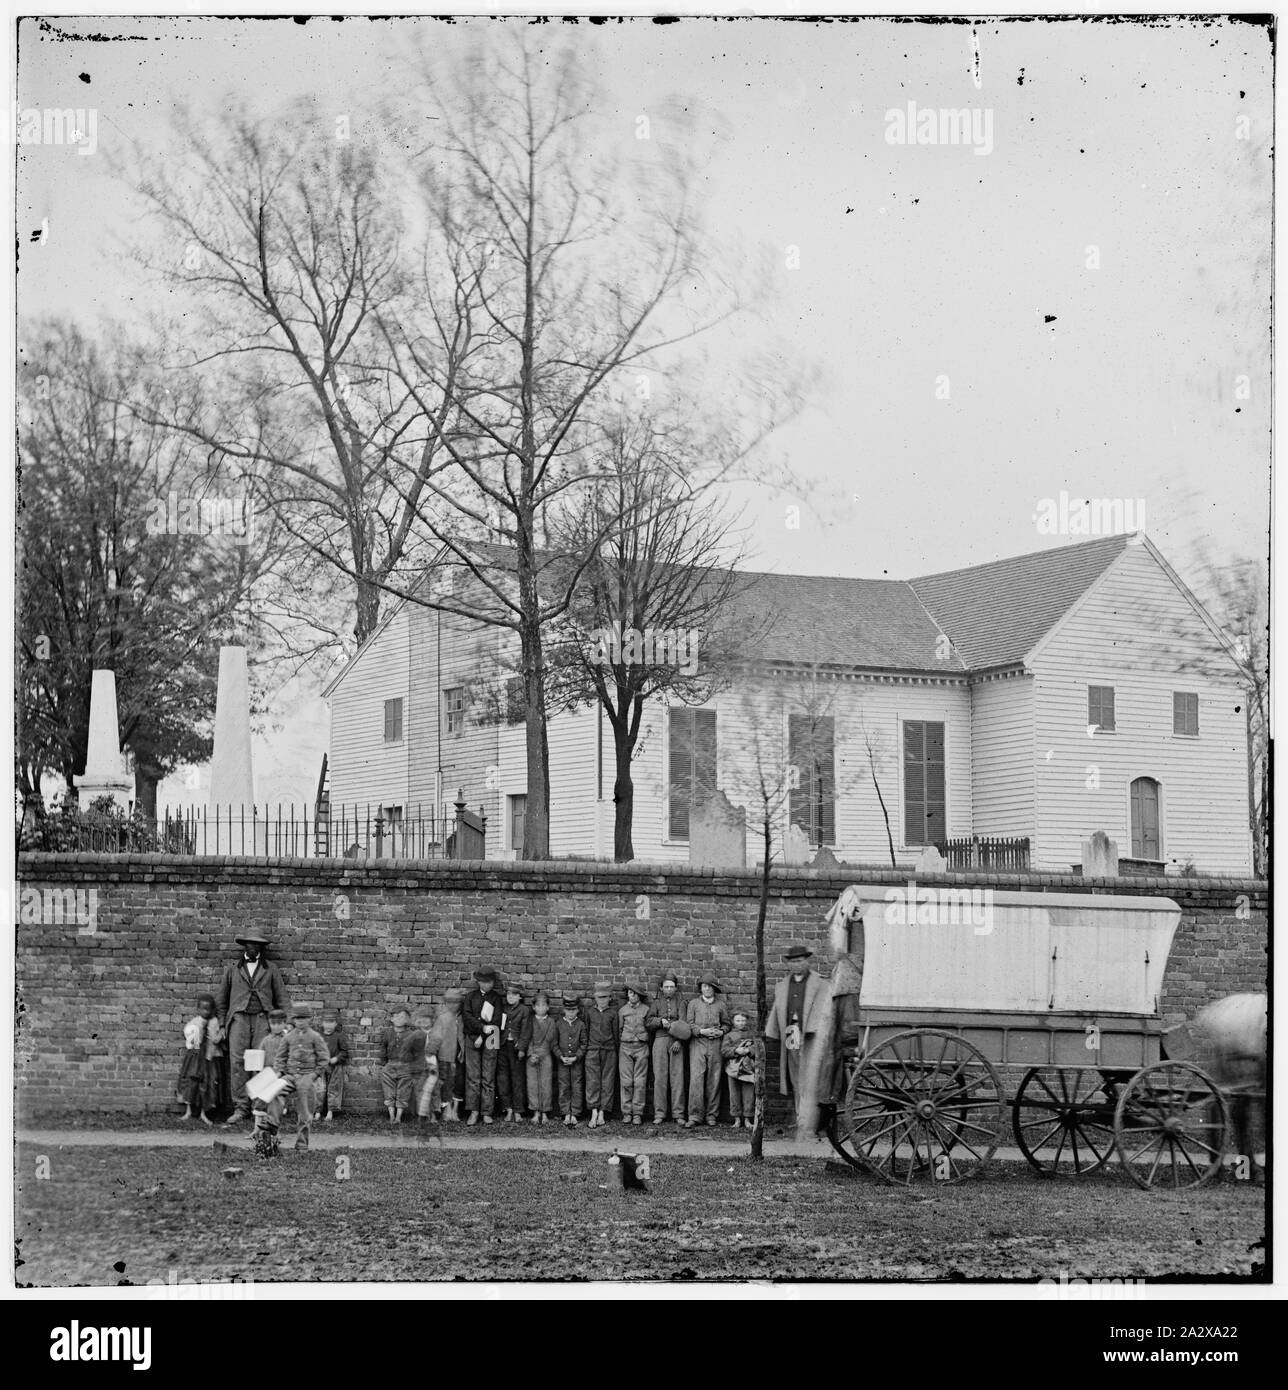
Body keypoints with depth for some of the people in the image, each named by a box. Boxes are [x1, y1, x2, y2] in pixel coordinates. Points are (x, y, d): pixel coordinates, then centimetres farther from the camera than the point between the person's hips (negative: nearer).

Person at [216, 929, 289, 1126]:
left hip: (262, 1019, -1)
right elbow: (221, 998, 19)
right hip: (239, 1019, 1)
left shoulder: (271, 969, 13)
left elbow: (281, 998, 13)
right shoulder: (232, 969, 15)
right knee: (237, 1063, -10)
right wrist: (222, 1023, 11)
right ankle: (240, 1109, -9)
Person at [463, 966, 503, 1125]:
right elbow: (466, 1016, -1)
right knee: (472, 1076, -5)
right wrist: (482, 1027, -14)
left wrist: (482, 1036, -10)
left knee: (488, 1077, -2)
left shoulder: (496, 998, 8)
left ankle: (487, 1113, 0)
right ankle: (473, 1112, -4)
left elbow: (496, 1021, -1)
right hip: (472, 1038, 1)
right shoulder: (471, 996, 12)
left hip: (489, 1040, -1)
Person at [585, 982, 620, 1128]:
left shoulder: (613, 1013, 5)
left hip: (609, 1050, 0)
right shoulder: (590, 1012, 8)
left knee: (607, 1082, 0)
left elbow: (615, 1033, 8)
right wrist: (585, 1048, 10)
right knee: (592, 1081, -9)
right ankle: (594, 1112, -14)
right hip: (593, 1050, 0)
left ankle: (602, 1113, 3)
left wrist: (616, 1051, 6)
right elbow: (586, 1031, 12)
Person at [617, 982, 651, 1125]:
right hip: (625, 1047, 1)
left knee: (640, 1082, -3)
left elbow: (649, 1028, 10)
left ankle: (637, 1113, -1)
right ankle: (626, 1112, 2)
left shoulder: (646, 1010, 5)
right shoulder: (622, 1010, 10)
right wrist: (619, 1047, 13)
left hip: (641, 1047, -1)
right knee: (626, 1082, -2)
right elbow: (619, 1030, 15)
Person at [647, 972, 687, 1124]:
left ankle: (679, 1114, -3)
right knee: (659, 1077, -3)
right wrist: (661, 1021, -11)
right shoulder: (657, 1003, 15)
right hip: (660, 1041, 1)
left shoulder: (680, 1003, 11)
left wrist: (678, 1041, -12)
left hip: (676, 1041, -1)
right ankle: (659, 1113, 0)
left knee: (677, 1076, -5)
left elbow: (682, 1023, 0)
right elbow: (649, 1023, 8)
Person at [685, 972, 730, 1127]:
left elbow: (726, 1024, 18)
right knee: (696, 1078, -11)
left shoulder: (721, 1005, 13)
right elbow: (688, 1024, 6)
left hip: (715, 1044, 2)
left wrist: (721, 1032, -3)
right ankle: (694, 1116, -10)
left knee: (714, 1080, 1)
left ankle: (711, 1115, 9)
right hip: (697, 1043, -2)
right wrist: (701, 1031, -10)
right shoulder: (693, 1004, 10)